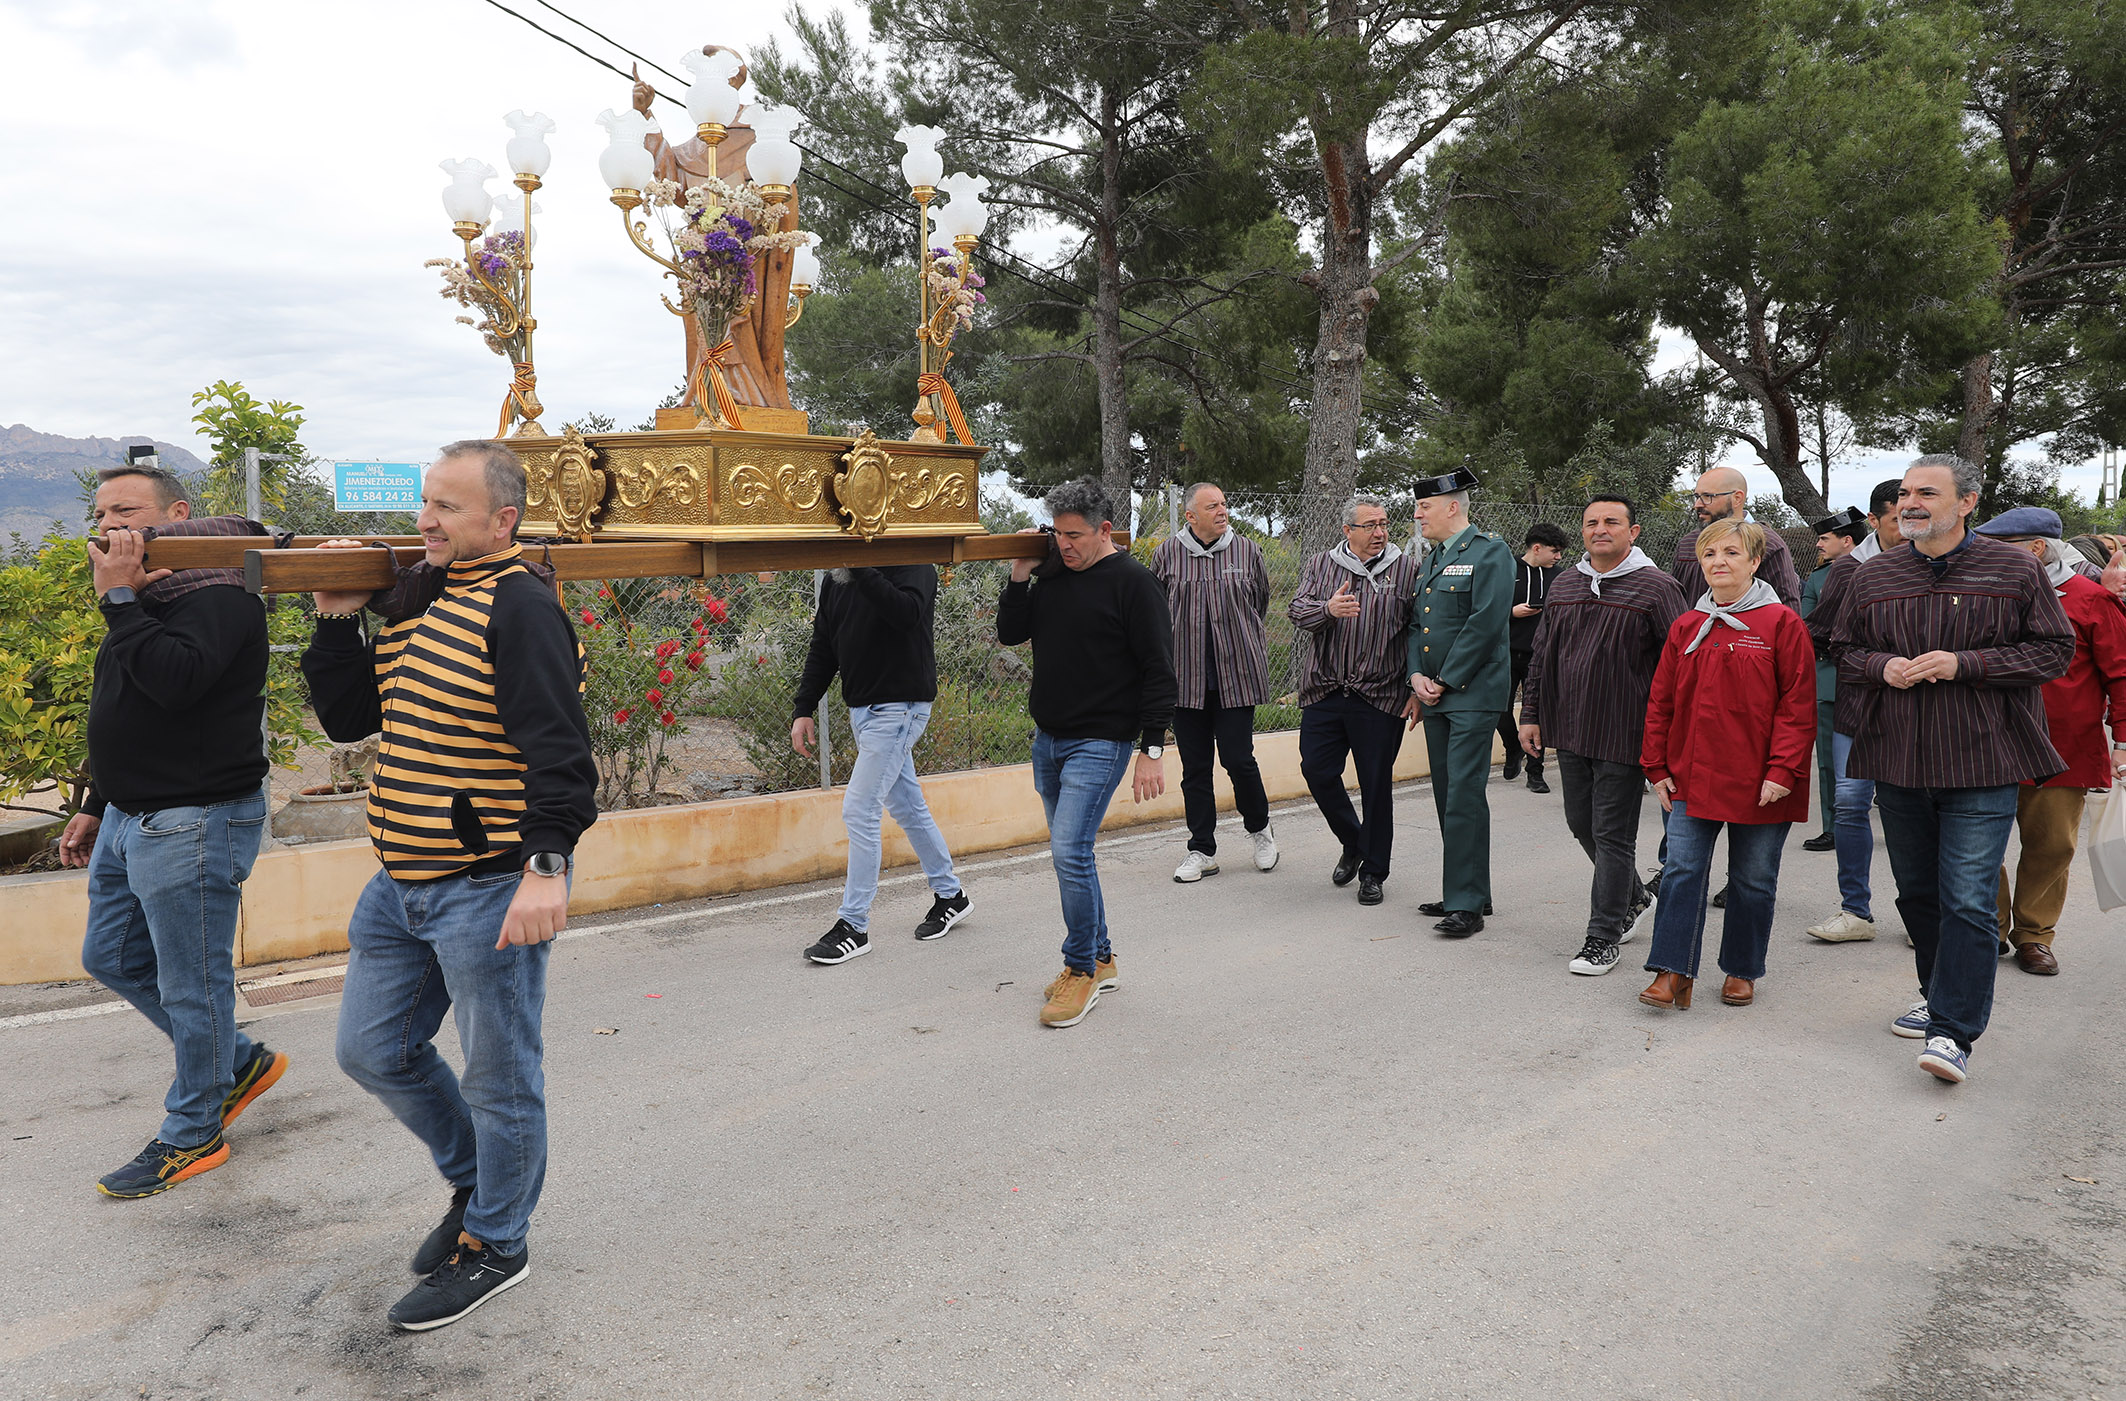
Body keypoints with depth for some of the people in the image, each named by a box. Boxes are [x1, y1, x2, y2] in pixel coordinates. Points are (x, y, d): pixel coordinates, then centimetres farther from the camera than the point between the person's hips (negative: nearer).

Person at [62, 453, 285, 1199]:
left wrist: (120, 598, -26)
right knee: (112, 957, 21)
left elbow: (174, 679, -33)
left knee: (191, 983, 2)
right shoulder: (147, 597, 14)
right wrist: (96, 806, 24)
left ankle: (192, 1134, 18)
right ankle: (239, 1061, 34)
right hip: (133, 819, 11)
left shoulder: (218, 593, -16)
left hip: (195, 822, -10)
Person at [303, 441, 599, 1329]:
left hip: (488, 890, -9)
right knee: (373, 1053, 19)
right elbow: (347, 718, 15)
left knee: (498, 1076, 6)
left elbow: (559, 748, -24)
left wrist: (548, 863, -33)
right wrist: (337, 620, 3)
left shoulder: (519, 609, -15)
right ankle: (474, 1180, 40)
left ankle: (494, 1244, 25)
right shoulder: (413, 599, 12)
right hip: (401, 887, 9)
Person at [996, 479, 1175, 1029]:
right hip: (1048, 740, 7)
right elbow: (1010, 634, 13)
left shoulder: (1134, 583, -10)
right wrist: (1020, 576, -1)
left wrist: (1152, 749, -15)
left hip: (1100, 743, -7)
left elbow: (1159, 670, -11)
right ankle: (1100, 959, 26)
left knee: (1070, 851, -14)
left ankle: (1082, 970, 1)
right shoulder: (1054, 577, 10)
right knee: (1070, 853, 13)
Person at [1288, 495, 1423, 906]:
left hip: (1380, 697, -2)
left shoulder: (1407, 569, 3)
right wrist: (1328, 609, -24)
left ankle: (1373, 871, 17)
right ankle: (1352, 842, 29)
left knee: (1376, 784, 3)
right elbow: (1297, 610, -2)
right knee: (1317, 771, 3)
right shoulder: (1320, 565, 9)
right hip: (1324, 691, 2)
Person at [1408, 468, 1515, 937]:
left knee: (1464, 796, -10)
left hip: (1473, 693, -8)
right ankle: (1470, 892, 20)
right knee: (1448, 797, 11)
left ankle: (1466, 903, -6)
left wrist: (1445, 681, -14)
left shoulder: (1489, 552, -7)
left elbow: (1486, 623, -16)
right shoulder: (1430, 560, 18)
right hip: (1435, 694, 9)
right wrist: (1416, 676, 1)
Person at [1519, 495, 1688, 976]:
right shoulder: (1565, 584, 11)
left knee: (1612, 835, -1)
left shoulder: (1656, 588, -7)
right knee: (1582, 824, 16)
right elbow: (1542, 655, 16)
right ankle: (1634, 896, 40)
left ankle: (1602, 937, 9)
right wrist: (1531, 714, 12)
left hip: (1623, 735, -6)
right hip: (1570, 732, 6)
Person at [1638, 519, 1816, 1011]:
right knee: (1682, 871, -2)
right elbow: (1661, 702, 10)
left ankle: (1742, 972, 24)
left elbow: (1798, 705, -7)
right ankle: (1673, 973, 3)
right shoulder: (1686, 628, 7)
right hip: (1691, 777, 3)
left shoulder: (1782, 624, -4)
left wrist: (1782, 771, -13)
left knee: (1753, 880, 9)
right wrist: (1658, 767, 5)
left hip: (1759, 784, -3)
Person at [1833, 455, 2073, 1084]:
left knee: (1968, 900, -9)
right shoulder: (1873, 576, 7)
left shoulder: (2015, 570, -2)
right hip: (1897, 763, 4)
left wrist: (1963, 664, -15)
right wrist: (1882, 667, -7)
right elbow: (1843, 651, 15)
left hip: (1981, 767, -4)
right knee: (1917, 891, 16)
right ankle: (1940, 994, 34)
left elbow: (2055, 649, -2)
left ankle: (1954, 1032, -5)